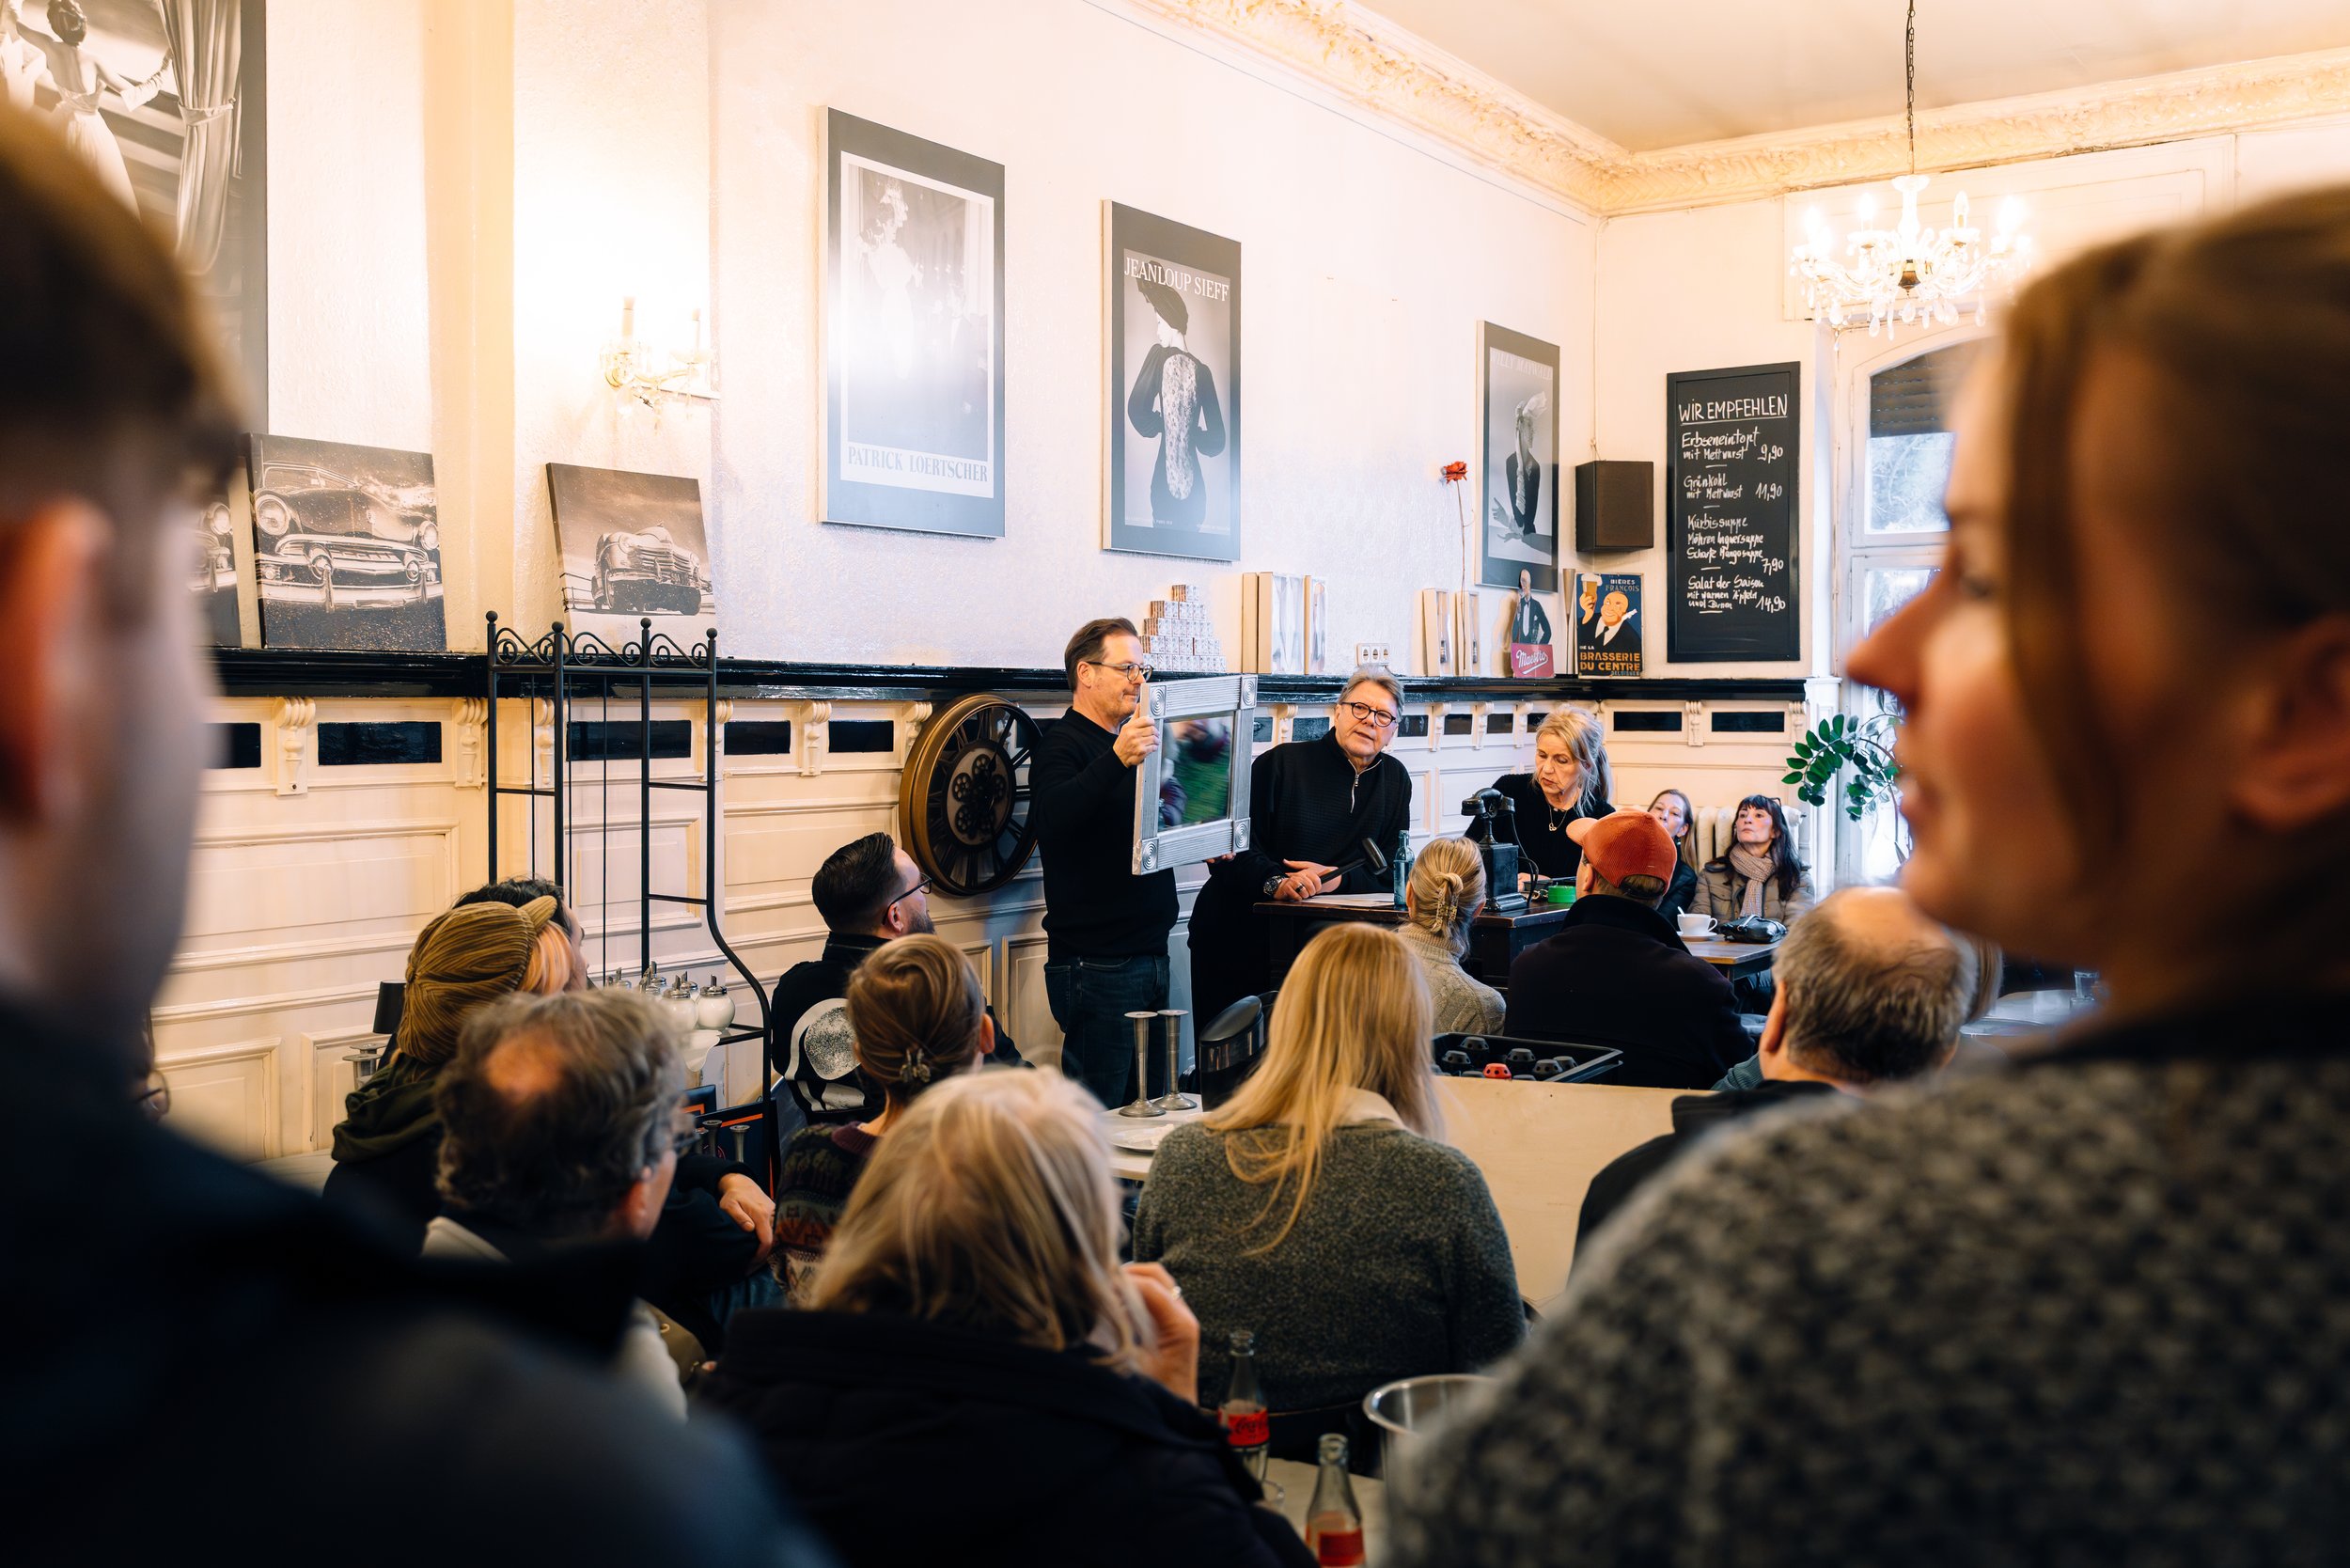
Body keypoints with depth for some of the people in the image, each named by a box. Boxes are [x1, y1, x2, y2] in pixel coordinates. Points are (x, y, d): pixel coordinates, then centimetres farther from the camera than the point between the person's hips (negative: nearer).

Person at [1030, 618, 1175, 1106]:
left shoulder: (1135, 743, 20)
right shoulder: (1063, 745, -8)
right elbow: (1054, 815, -30)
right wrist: (1118, 759, -43)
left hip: (1150, 954, 9)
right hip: (1096, 962, -9)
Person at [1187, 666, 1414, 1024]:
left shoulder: (1395, 780, 10)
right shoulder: (1281, 763, -4)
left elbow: (1390, 874, 6)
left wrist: (1337, 878, -12)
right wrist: (1275, 882, -27)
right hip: (1237, 937, -3)